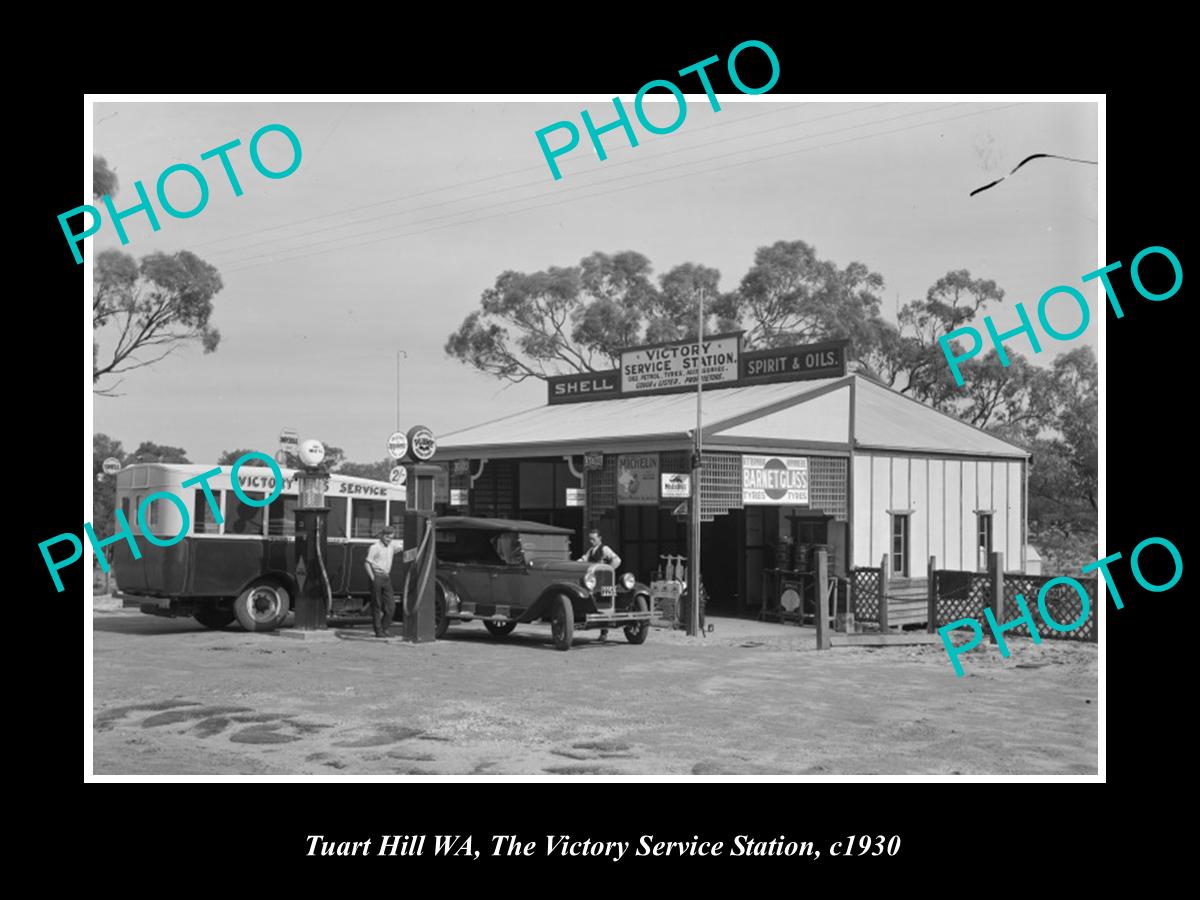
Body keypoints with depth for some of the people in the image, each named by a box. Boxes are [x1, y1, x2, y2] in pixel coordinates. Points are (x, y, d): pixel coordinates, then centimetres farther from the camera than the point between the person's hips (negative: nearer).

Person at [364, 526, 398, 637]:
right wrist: (372, 578, -13)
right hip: (377, 577, -6)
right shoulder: (375, 548, -7)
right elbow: (367, 563, -9)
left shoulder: (391, 548, 11)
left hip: (386, 578, 6)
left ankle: (384, 628, 12)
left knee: (391, 606, 1)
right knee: (377, 606, -1)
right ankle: (378, 631, 4)